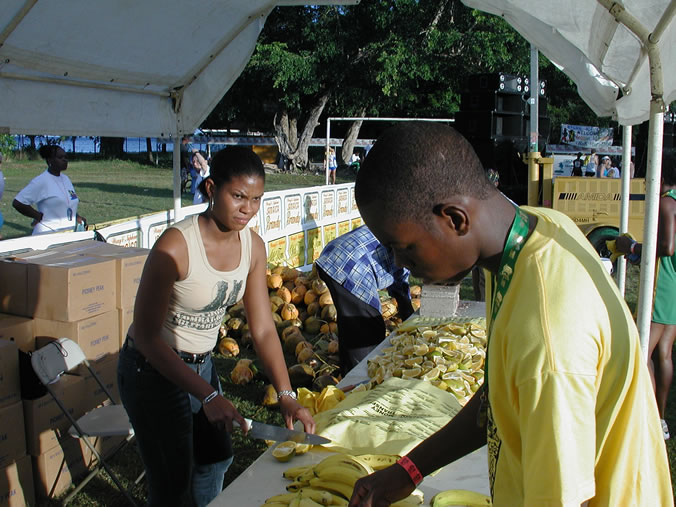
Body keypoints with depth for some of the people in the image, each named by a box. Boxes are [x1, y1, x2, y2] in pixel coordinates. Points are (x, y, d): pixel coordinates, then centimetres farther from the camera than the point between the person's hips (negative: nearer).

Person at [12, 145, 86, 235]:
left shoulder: (66, 179, 14)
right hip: (47, 233, -7)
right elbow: (17, 203, -12)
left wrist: (76, 216, 9)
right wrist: (40, 216, -10)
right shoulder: (41, 181, -9)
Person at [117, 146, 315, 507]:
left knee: (215, 457, 24)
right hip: (153, 368, -7)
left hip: (201, 364, 7)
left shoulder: (253, 246, -8)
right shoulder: (176, 245, -28)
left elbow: (263, 328, -7)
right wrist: (207, 396, -29)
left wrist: (285, 395, -17)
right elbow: (146, 336, -26)